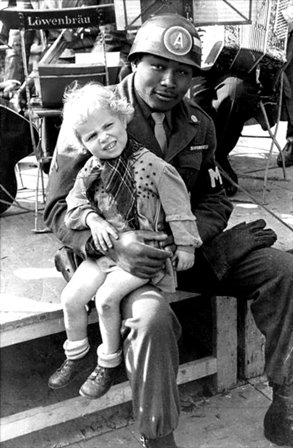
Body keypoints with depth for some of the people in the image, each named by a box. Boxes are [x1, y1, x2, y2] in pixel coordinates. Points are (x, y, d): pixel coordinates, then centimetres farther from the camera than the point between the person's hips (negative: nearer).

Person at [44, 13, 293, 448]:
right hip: (118, 252, -5)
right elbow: (59, 208, -11)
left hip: (184, 244, 6)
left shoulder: (199, 123, 8)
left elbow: (214, 200, 10)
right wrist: (113, 243, -31)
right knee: (152, 318, -37)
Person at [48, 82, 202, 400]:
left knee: (106, 297, -21)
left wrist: (185, 245, -6)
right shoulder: (90, 170, 0)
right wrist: (92, 219, -12)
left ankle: (109, 364, 4)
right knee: (71, 297, -4)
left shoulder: (152, 165, -16)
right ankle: (73, 357, 21)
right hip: (106, 245, 6)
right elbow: (75, 202, 8)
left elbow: (177, 206, -10)